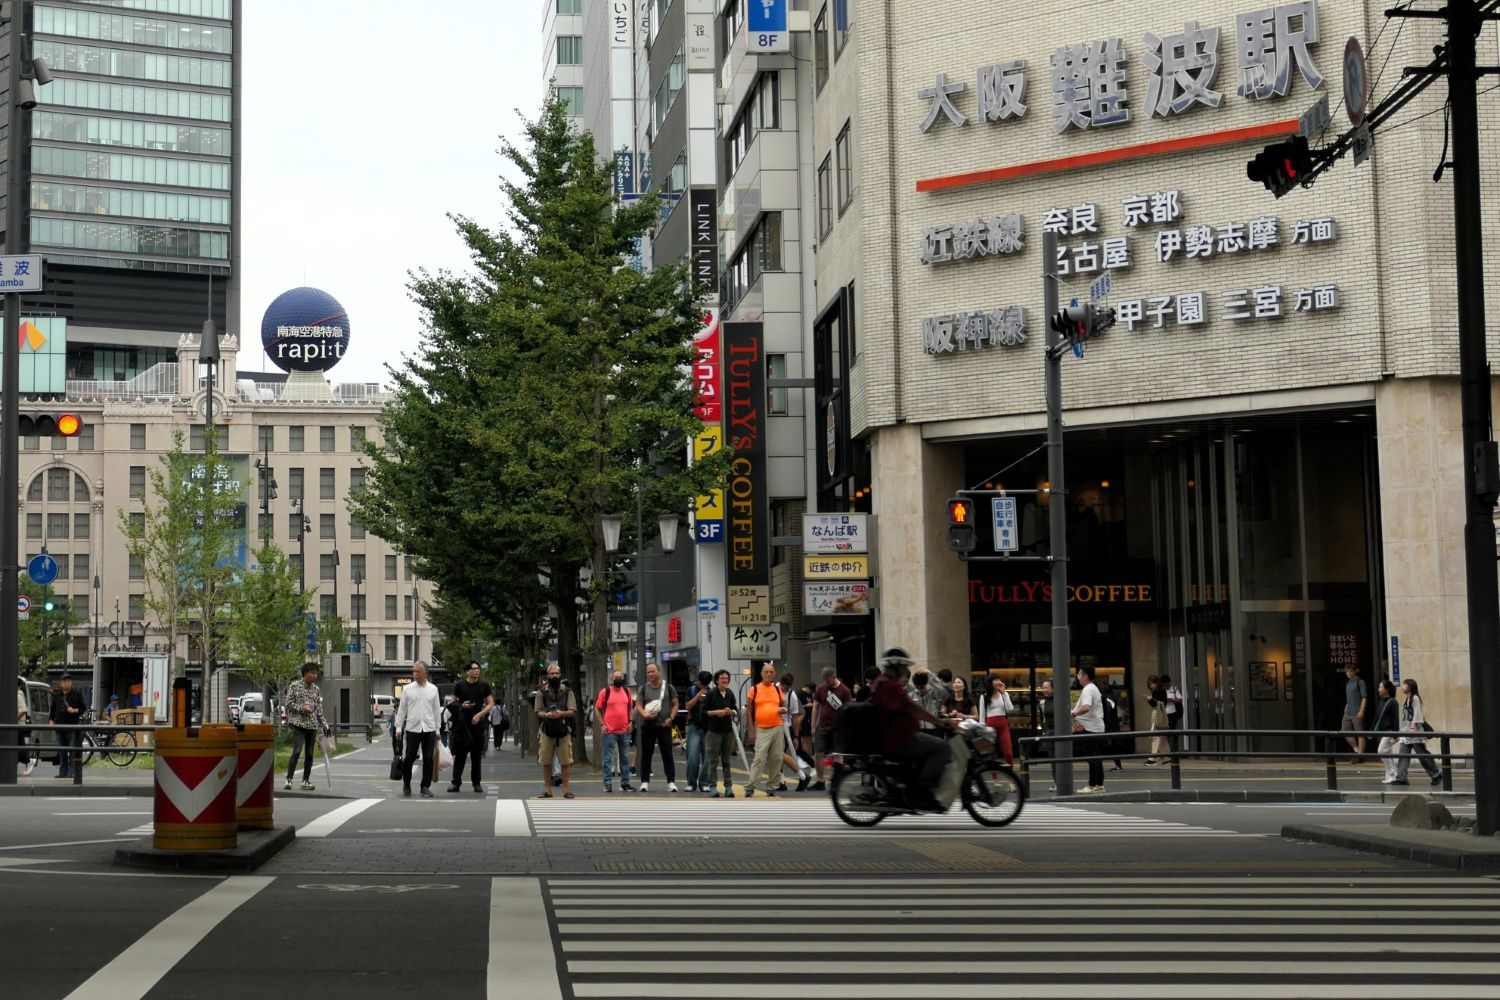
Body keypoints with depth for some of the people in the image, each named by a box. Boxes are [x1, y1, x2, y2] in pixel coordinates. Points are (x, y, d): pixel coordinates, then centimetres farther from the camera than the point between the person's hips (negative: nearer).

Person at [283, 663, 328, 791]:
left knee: (309, 754, 5)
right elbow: (289, 703, -4)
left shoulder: (316, 689, 12)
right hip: (298, 724, -5)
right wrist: (302, 708, -15)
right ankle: (288, 780, -13)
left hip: (312, 725, 5)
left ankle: (306, 781, 13)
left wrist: (323, 723, 8)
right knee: (297, 751, -16)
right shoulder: (294, 686, -1)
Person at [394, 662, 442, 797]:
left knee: (428, 760, 1)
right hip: (412, 729, -1)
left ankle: (426, 786, 10)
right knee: (408, 758, -1)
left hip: (429, 729, 1)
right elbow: (402, 710, 6)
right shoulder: (407, 689, 4)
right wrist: (398, 727, 2)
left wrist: (437, 729, 8)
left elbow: (437, 710, 11)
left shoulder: (433, 689, 7)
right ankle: (406, 785, 16)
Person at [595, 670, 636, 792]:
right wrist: (602, 724, -8)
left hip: (624, 731, 5)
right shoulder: (605, 691, -3)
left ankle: (625, 783, 16)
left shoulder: (627, 691, 9)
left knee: (625, 758, 9)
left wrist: (630, 721, 6)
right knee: (608, 758, -3)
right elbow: (597, 708, 0)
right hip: (610, 731, -4)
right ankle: (607, 784, -1)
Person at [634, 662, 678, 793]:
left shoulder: (668, 688, 5)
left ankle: (671, 782, -2)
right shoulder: (643, 689, 7)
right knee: (646, 755, 4)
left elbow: (675, 704, 6)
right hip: (647, 726, 1)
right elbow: (638, 705, 2)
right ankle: (645, 782, 9)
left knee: (667, 754, -3)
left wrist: (670, 718, -9)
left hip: (664, 726, -1)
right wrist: (644, 714, -18)